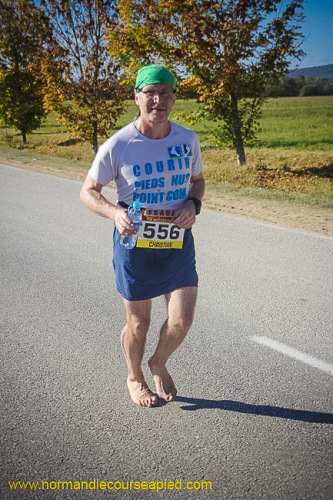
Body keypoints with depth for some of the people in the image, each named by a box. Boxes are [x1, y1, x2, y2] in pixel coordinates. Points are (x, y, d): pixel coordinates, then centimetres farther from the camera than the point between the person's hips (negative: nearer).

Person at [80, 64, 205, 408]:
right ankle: (135, 378, 41)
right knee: (138, 324, 10)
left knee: (182, 321, -2)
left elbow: (197, 180, 16)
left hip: (178, 242, 3)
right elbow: (88, 191, -2)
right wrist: (115, 213, -23)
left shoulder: (188, 139, -1)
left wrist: (193, 204, -7)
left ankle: (159, 364, 33)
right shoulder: (117, 145, -12)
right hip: (135, 243, -2)